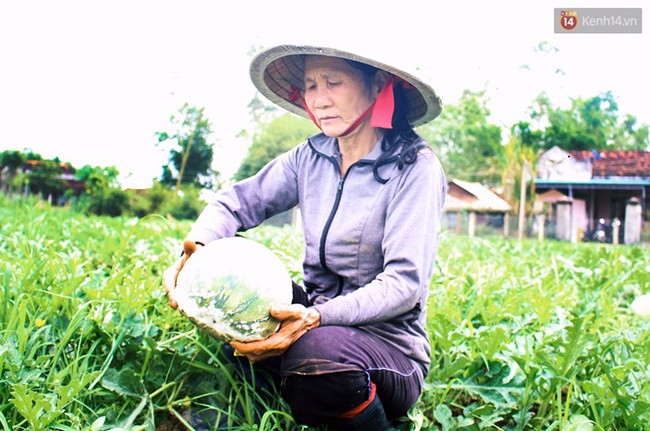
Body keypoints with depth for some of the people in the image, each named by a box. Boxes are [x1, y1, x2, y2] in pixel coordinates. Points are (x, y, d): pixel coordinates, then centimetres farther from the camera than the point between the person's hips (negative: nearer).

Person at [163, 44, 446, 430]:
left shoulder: (415, 167, -14)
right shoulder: (310, 157, 3)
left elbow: (405, 283, -21)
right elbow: (237, 203, 2)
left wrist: (317, 318, -35)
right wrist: (194, 250, -20)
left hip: (388, 341, -5)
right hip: (315, 317, 5)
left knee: (319, 348, -37)